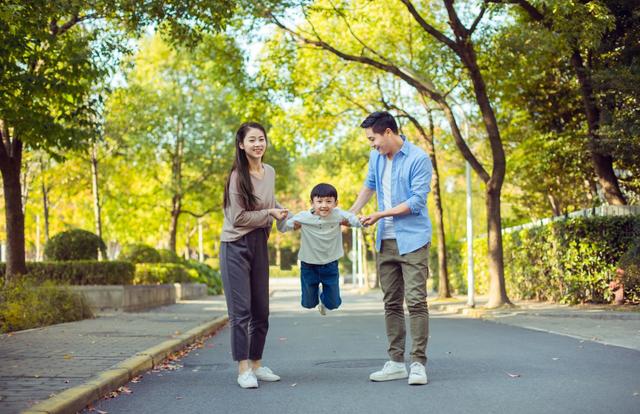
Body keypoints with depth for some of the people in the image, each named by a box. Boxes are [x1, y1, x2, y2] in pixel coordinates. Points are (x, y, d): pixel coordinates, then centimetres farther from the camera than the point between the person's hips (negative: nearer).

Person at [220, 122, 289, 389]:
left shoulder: (270, 172, 6)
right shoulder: (238, 176, -13)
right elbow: (238, 217, -15)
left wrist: (287, 215, 9)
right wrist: (270, 214, -11)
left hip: (260, 245, 7)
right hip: (236, 246, -6)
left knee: (261, 310, 11)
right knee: (241, 310, -6)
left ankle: (256, 364, 23)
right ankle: (243, 369, 1)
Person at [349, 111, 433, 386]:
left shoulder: (418, 159, -13)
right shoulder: (376, 157, 9)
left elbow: (417, 202, -16)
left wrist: (380, 215, -14)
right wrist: (352, 212, 19)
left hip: (412, 240, -7)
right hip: (385, 241, 7)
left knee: (416, 300, -10)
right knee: (391, 303, 8)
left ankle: (418, 363, -5)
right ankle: (396, 362, 14)